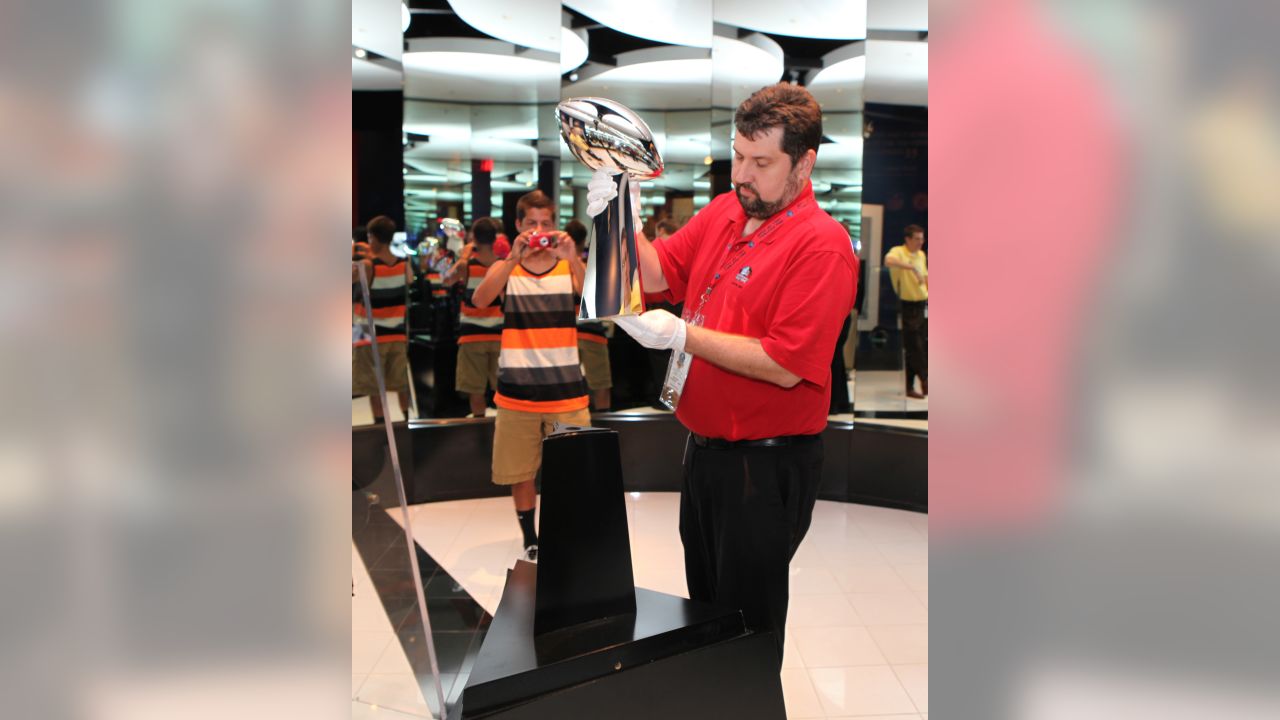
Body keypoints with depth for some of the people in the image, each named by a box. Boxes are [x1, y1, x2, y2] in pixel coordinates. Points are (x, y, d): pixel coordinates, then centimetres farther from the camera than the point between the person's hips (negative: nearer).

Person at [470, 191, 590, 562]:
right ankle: (530, 541, 27)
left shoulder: (571, 267, 2)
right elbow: (480, 300, -17)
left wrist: (573, 257, -33)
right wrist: (514, 257, -29)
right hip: (517, 389, 1)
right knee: (521, 472, 10)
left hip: (566, 388, 0)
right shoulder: (504, 268, 4)